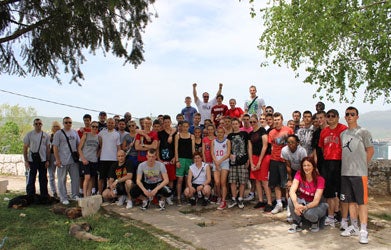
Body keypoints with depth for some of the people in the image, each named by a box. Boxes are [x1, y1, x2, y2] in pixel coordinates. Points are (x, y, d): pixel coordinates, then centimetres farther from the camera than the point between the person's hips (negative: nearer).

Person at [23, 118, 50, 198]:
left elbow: (48, 148, 7)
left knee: (43, 179, 9)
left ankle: (44, 196, 18)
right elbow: (25, 148, 0)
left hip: (43, 160, 2)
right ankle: (30, 197, 11)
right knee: (31, 179, 2)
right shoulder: (29, 134, 0)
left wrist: (47, 160, 1)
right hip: (32, 160, -2)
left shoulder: (45, 135, 5)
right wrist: (26, 161, -6)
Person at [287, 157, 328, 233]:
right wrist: (296, 204, -44)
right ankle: (296, 224, -9)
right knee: (291, 200, -30)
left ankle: (315, 222, 1)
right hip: (302, 201, 3)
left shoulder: (320, 179, -19)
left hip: (314, 204, -2)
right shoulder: (299, 174, -13)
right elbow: (292, 191, -25)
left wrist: (305, 207, -43)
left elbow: (316, 201, -24)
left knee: (308, 213, -37)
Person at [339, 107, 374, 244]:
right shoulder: (343, 134, 14)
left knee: (362, 201, -3)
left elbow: (370, 151, 0)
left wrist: (361, 165, 0)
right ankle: (354, 227, 21)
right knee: (350, 200, 11)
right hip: (345, 172, 6)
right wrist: (347, 165, 9)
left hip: (359, 172, -6)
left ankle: (363, 231, 1)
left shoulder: (363, 132, -2)